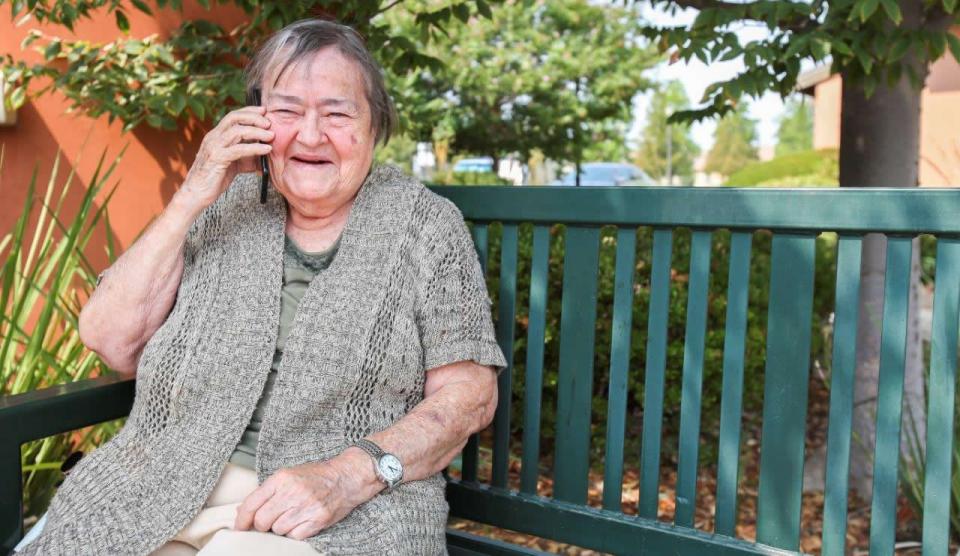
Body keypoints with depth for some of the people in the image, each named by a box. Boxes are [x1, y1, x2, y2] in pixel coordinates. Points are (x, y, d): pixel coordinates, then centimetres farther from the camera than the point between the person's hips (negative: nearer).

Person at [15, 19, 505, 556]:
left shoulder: (426, 223, 2)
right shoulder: (228, 207, 10)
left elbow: (470, 393, -3)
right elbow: (111, 344, 5)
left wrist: (351, 474, -19)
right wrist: (191, 199, -4)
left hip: (344, 512, -3)